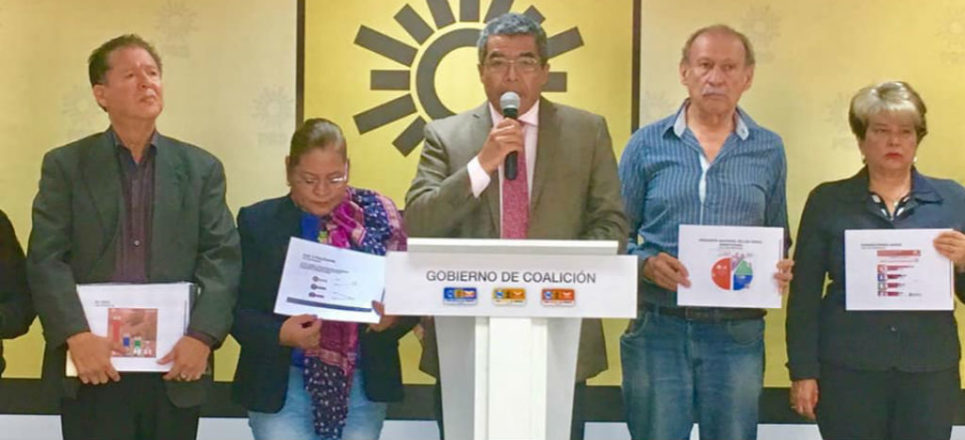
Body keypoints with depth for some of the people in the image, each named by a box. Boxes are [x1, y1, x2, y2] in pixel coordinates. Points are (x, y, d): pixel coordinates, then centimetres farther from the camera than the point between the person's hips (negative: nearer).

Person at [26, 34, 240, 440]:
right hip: (93, 367, -1)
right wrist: (76, 335, -18)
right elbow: (46, 259, -3)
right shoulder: (65, 165, 5)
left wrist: (203, 335, -14)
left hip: (175, 366, 2)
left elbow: (223, 257, 1)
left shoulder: (201, 168, 9)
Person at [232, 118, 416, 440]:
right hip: (280, 387, -1)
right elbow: (238, 310, -1)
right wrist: (280, 334, -20)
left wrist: (390, 319, -17)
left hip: (364, 386, 1)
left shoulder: (379, 218, 3)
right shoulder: (258, 223, 2)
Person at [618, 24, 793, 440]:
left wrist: (780, 270, -8)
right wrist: (647, 264, -15)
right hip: (658, 328, -1)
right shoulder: (647, 144, 3)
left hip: (738, 333, 1)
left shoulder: (769, 151, 8)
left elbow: (777, 239, 13)